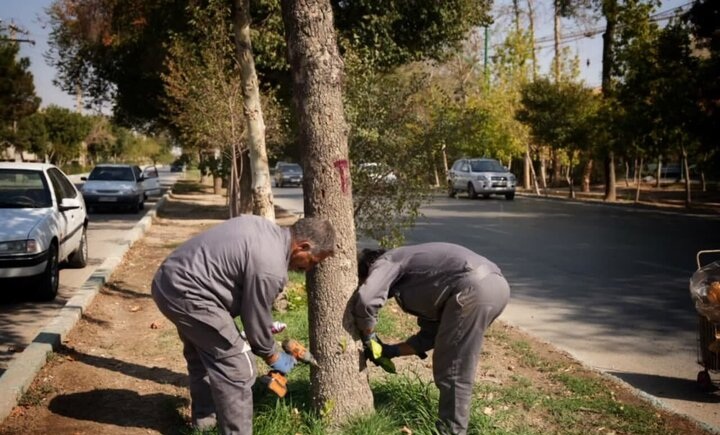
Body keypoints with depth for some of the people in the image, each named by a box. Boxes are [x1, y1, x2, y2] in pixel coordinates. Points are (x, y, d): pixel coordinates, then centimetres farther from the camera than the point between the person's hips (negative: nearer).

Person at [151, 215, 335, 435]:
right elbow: (255, 319, -9)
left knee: (202, 354, 27)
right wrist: (272, 356, 9)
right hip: (186, 294, -11)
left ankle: (204, 417, 44)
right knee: (236, 367, -4)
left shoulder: (266, 228, 7)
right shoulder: (270, 268, -22)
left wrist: (268, 325, 21)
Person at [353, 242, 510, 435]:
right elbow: (431, 334, 33)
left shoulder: (386, 262, 12)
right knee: (455, 366, 24)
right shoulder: (414, 283, 35)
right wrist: (391, 351, 34)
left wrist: (367, 336, 9)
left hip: (473, 287, -10)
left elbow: (366, 299, -9)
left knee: (451, 371, 3)